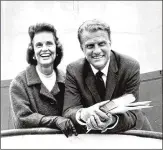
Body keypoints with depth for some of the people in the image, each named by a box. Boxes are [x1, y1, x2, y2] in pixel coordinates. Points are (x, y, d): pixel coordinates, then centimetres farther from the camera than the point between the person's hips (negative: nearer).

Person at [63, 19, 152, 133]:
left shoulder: (131, 67, -14)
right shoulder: (73, 70, -10)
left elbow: (131, 114, -17)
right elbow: (68, 112, -16)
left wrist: (111, 120, -38)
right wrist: (84, 113, -38)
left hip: (129, 131, -1)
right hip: (90, 135, 2)